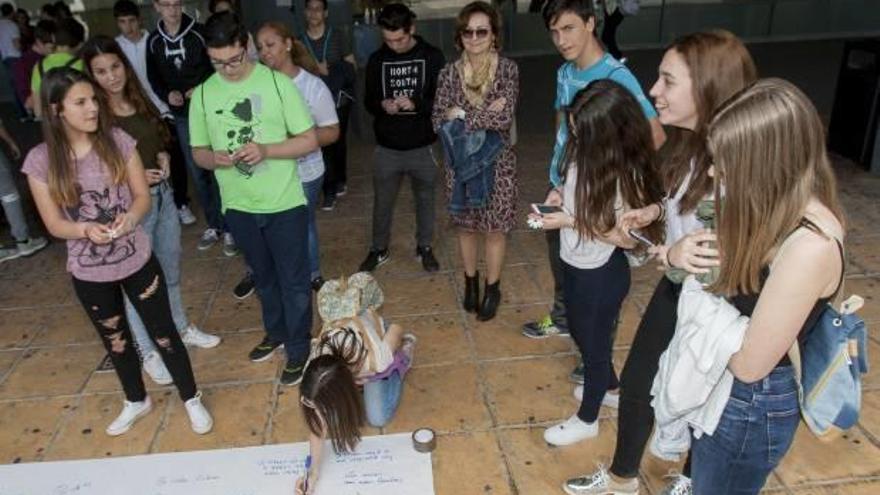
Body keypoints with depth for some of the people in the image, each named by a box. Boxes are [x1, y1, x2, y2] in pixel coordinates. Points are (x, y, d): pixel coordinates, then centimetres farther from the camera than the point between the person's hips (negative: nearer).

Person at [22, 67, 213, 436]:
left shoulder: (118, 141, -10)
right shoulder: (41, 161, -11)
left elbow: (142, 195, -5)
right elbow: (54, 224, -7)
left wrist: (130, 218, -27)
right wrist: (86, 229, -27)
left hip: (137, 261, -1)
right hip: (89, 273, 1)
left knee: (163, 333, 10)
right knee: (115, 341, 21)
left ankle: (191, 399, 31)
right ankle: (136, 401, 45)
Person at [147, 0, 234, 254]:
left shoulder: (199, 32, -7)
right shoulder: (153, 41, 4)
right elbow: (153, 77, 13)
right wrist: (167, 94, -6)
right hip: (181, 115, 4)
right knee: (197, 172, 10)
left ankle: (229, 227, 9)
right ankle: (213, 225, 23)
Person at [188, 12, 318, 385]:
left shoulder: (277, 83, -10)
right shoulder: (203, 94, -1)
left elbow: (309, 141, -8)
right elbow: (198, 152, 6)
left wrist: (266, 150, -24)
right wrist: (214, 159, -17)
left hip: (284, 204, -3)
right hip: (238, 207, 3)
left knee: (293, 280, 8)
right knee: (263, 277, 21)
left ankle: (298, 348, 26)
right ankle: (276, 332, 44)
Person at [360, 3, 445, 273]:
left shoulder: (432, 57, -7)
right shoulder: (377, 60, 1)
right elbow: (368, 100, 7)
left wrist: (416, 104, -25)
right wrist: (382, 105, -16)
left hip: (422, 146, -2)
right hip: (386, 147, 2)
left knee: (425, 199, 14)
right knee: (382, 201, 14)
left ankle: (425, 247, 34)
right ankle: (379, 249, 33)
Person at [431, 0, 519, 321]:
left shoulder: (507, 69, -8)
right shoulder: (449, 73, -2)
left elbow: (505, 118, -20)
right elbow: (438, 122, -10)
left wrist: (461, 115, -17)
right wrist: (484, 114, -19)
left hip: (496, 162, -2)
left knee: (495, 229, 9)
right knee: (466, 226, 16)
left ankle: (493, 288, 29)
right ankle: (471, 281, 38)